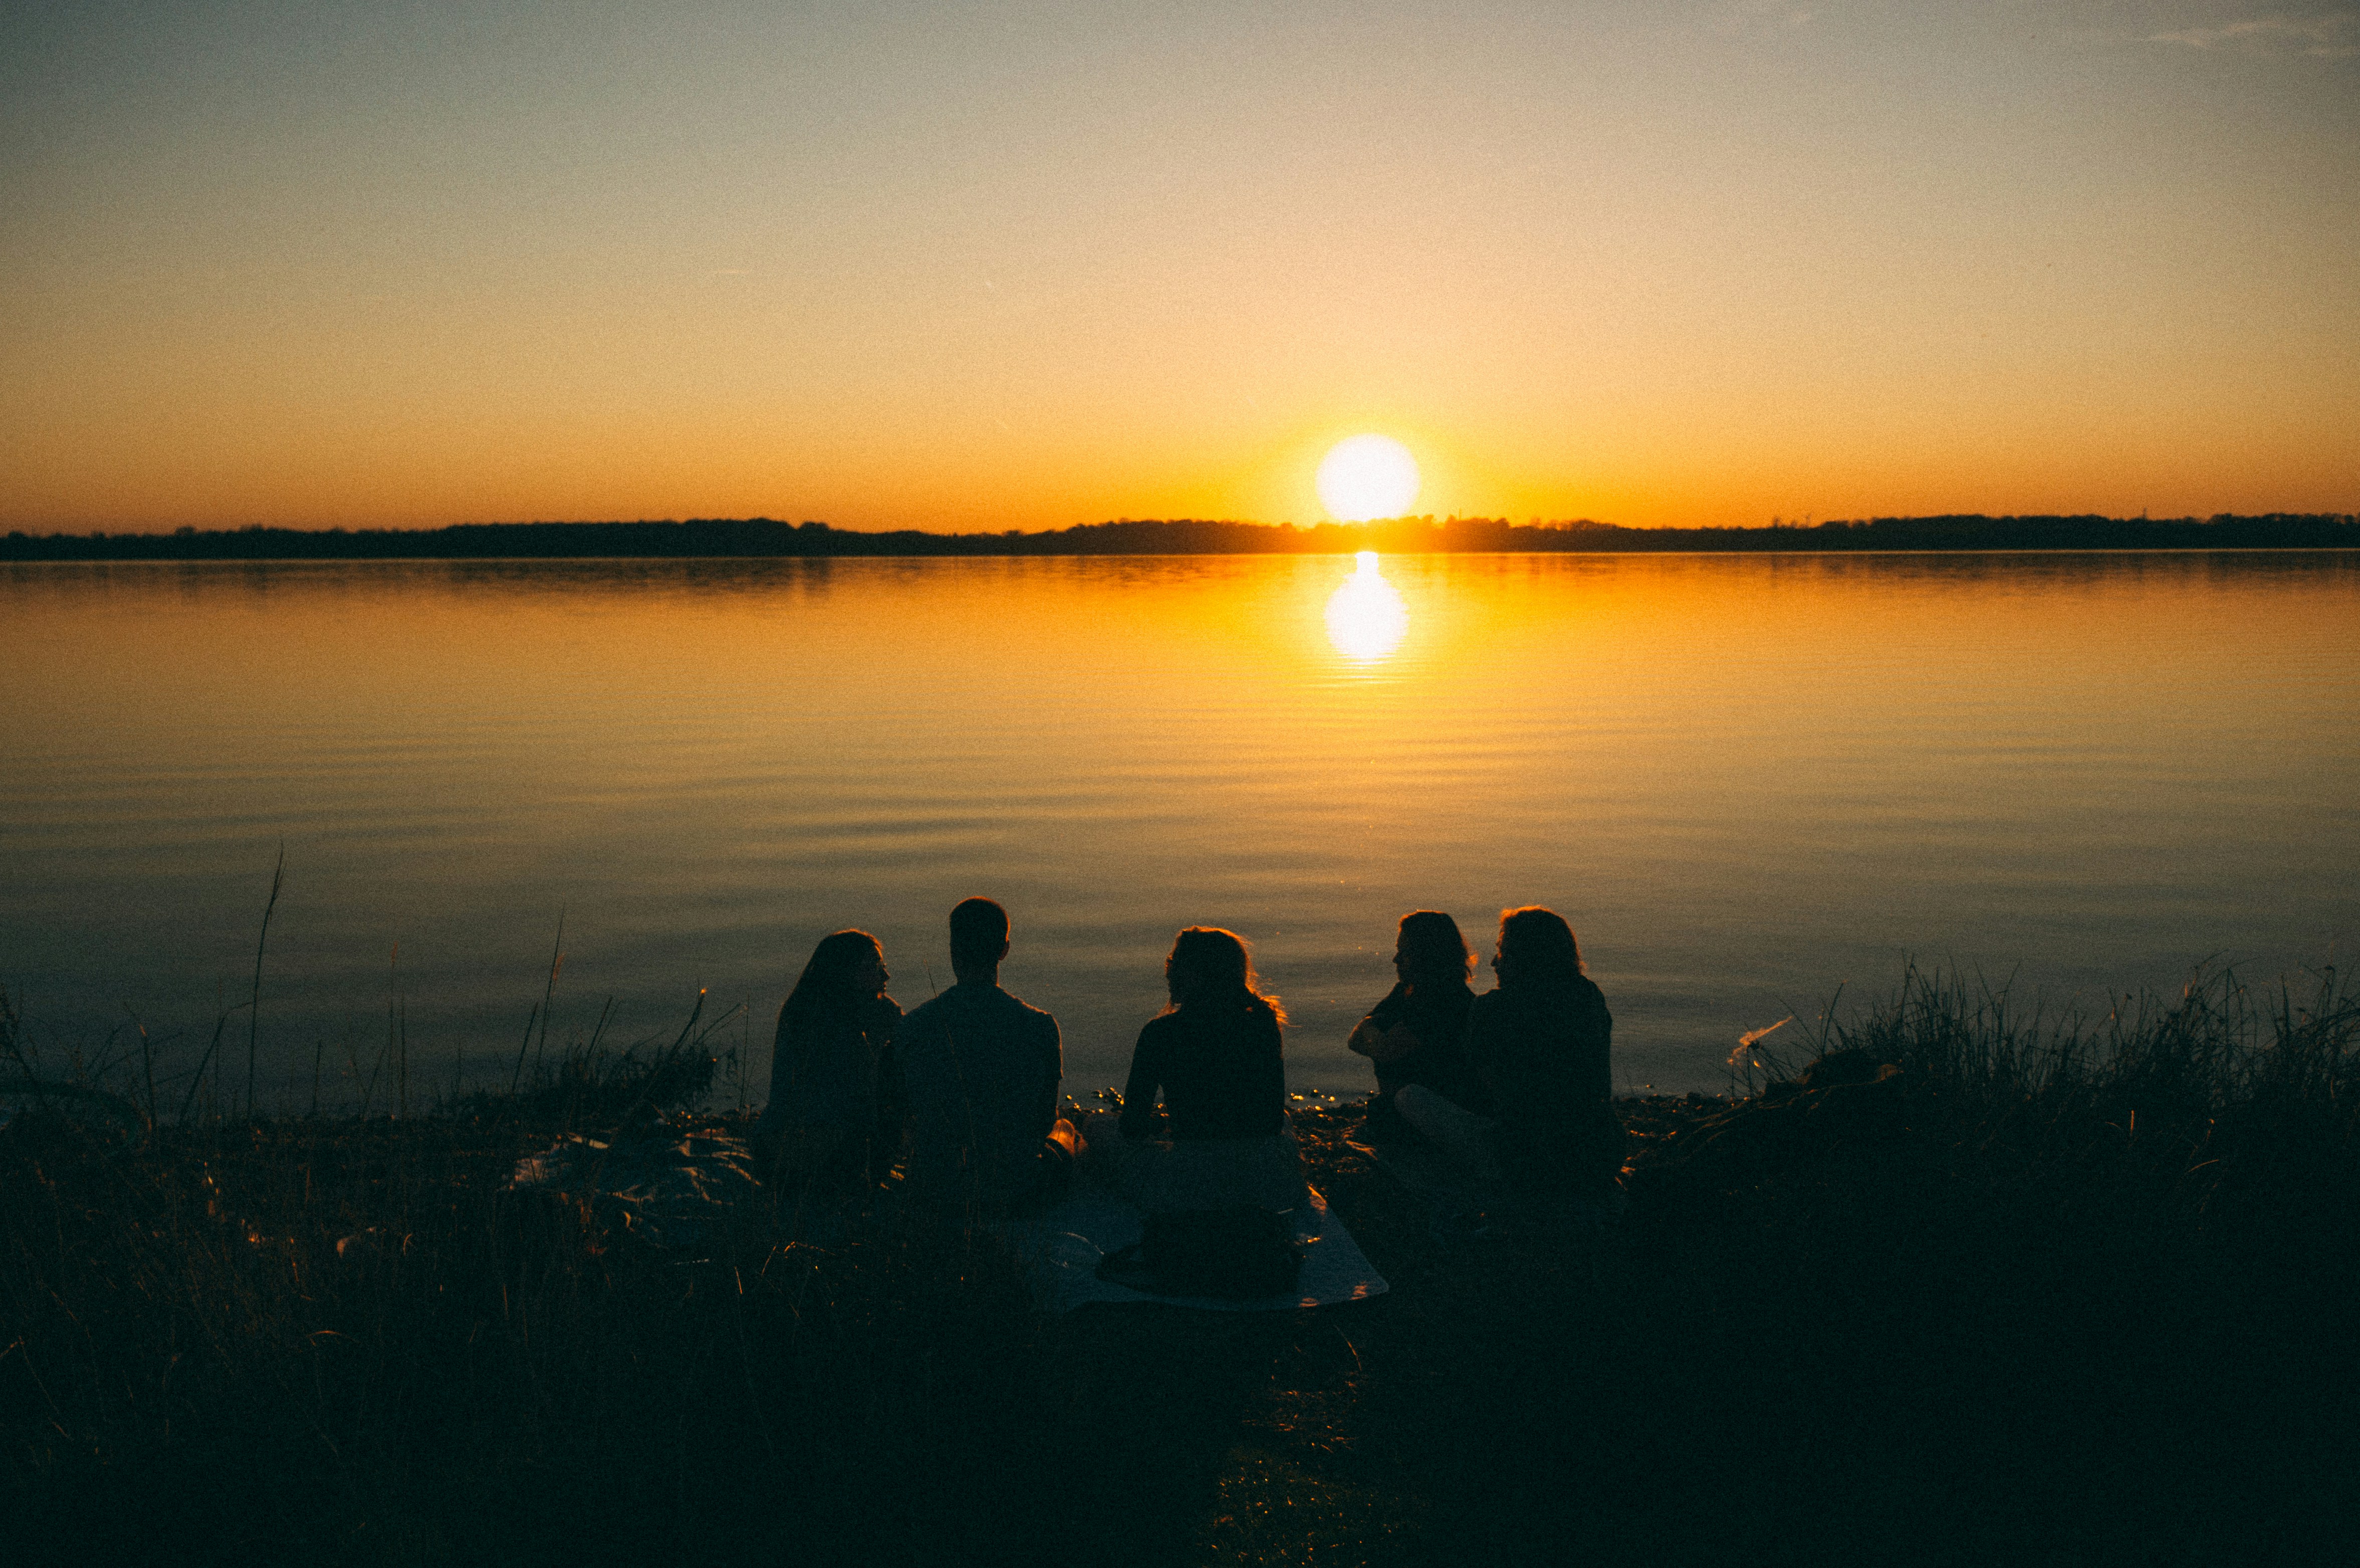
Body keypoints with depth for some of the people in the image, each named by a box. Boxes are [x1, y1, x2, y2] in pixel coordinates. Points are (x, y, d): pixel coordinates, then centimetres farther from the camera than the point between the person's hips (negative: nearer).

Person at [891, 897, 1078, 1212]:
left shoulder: (914, 1024, -11)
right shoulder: (1039, 1026, -14)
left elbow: (902, 1111, 2)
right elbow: (1045, 1121, -3)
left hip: (933, 1187, 2)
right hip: (1014, 1186, -2)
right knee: (1065, 1130, 33)